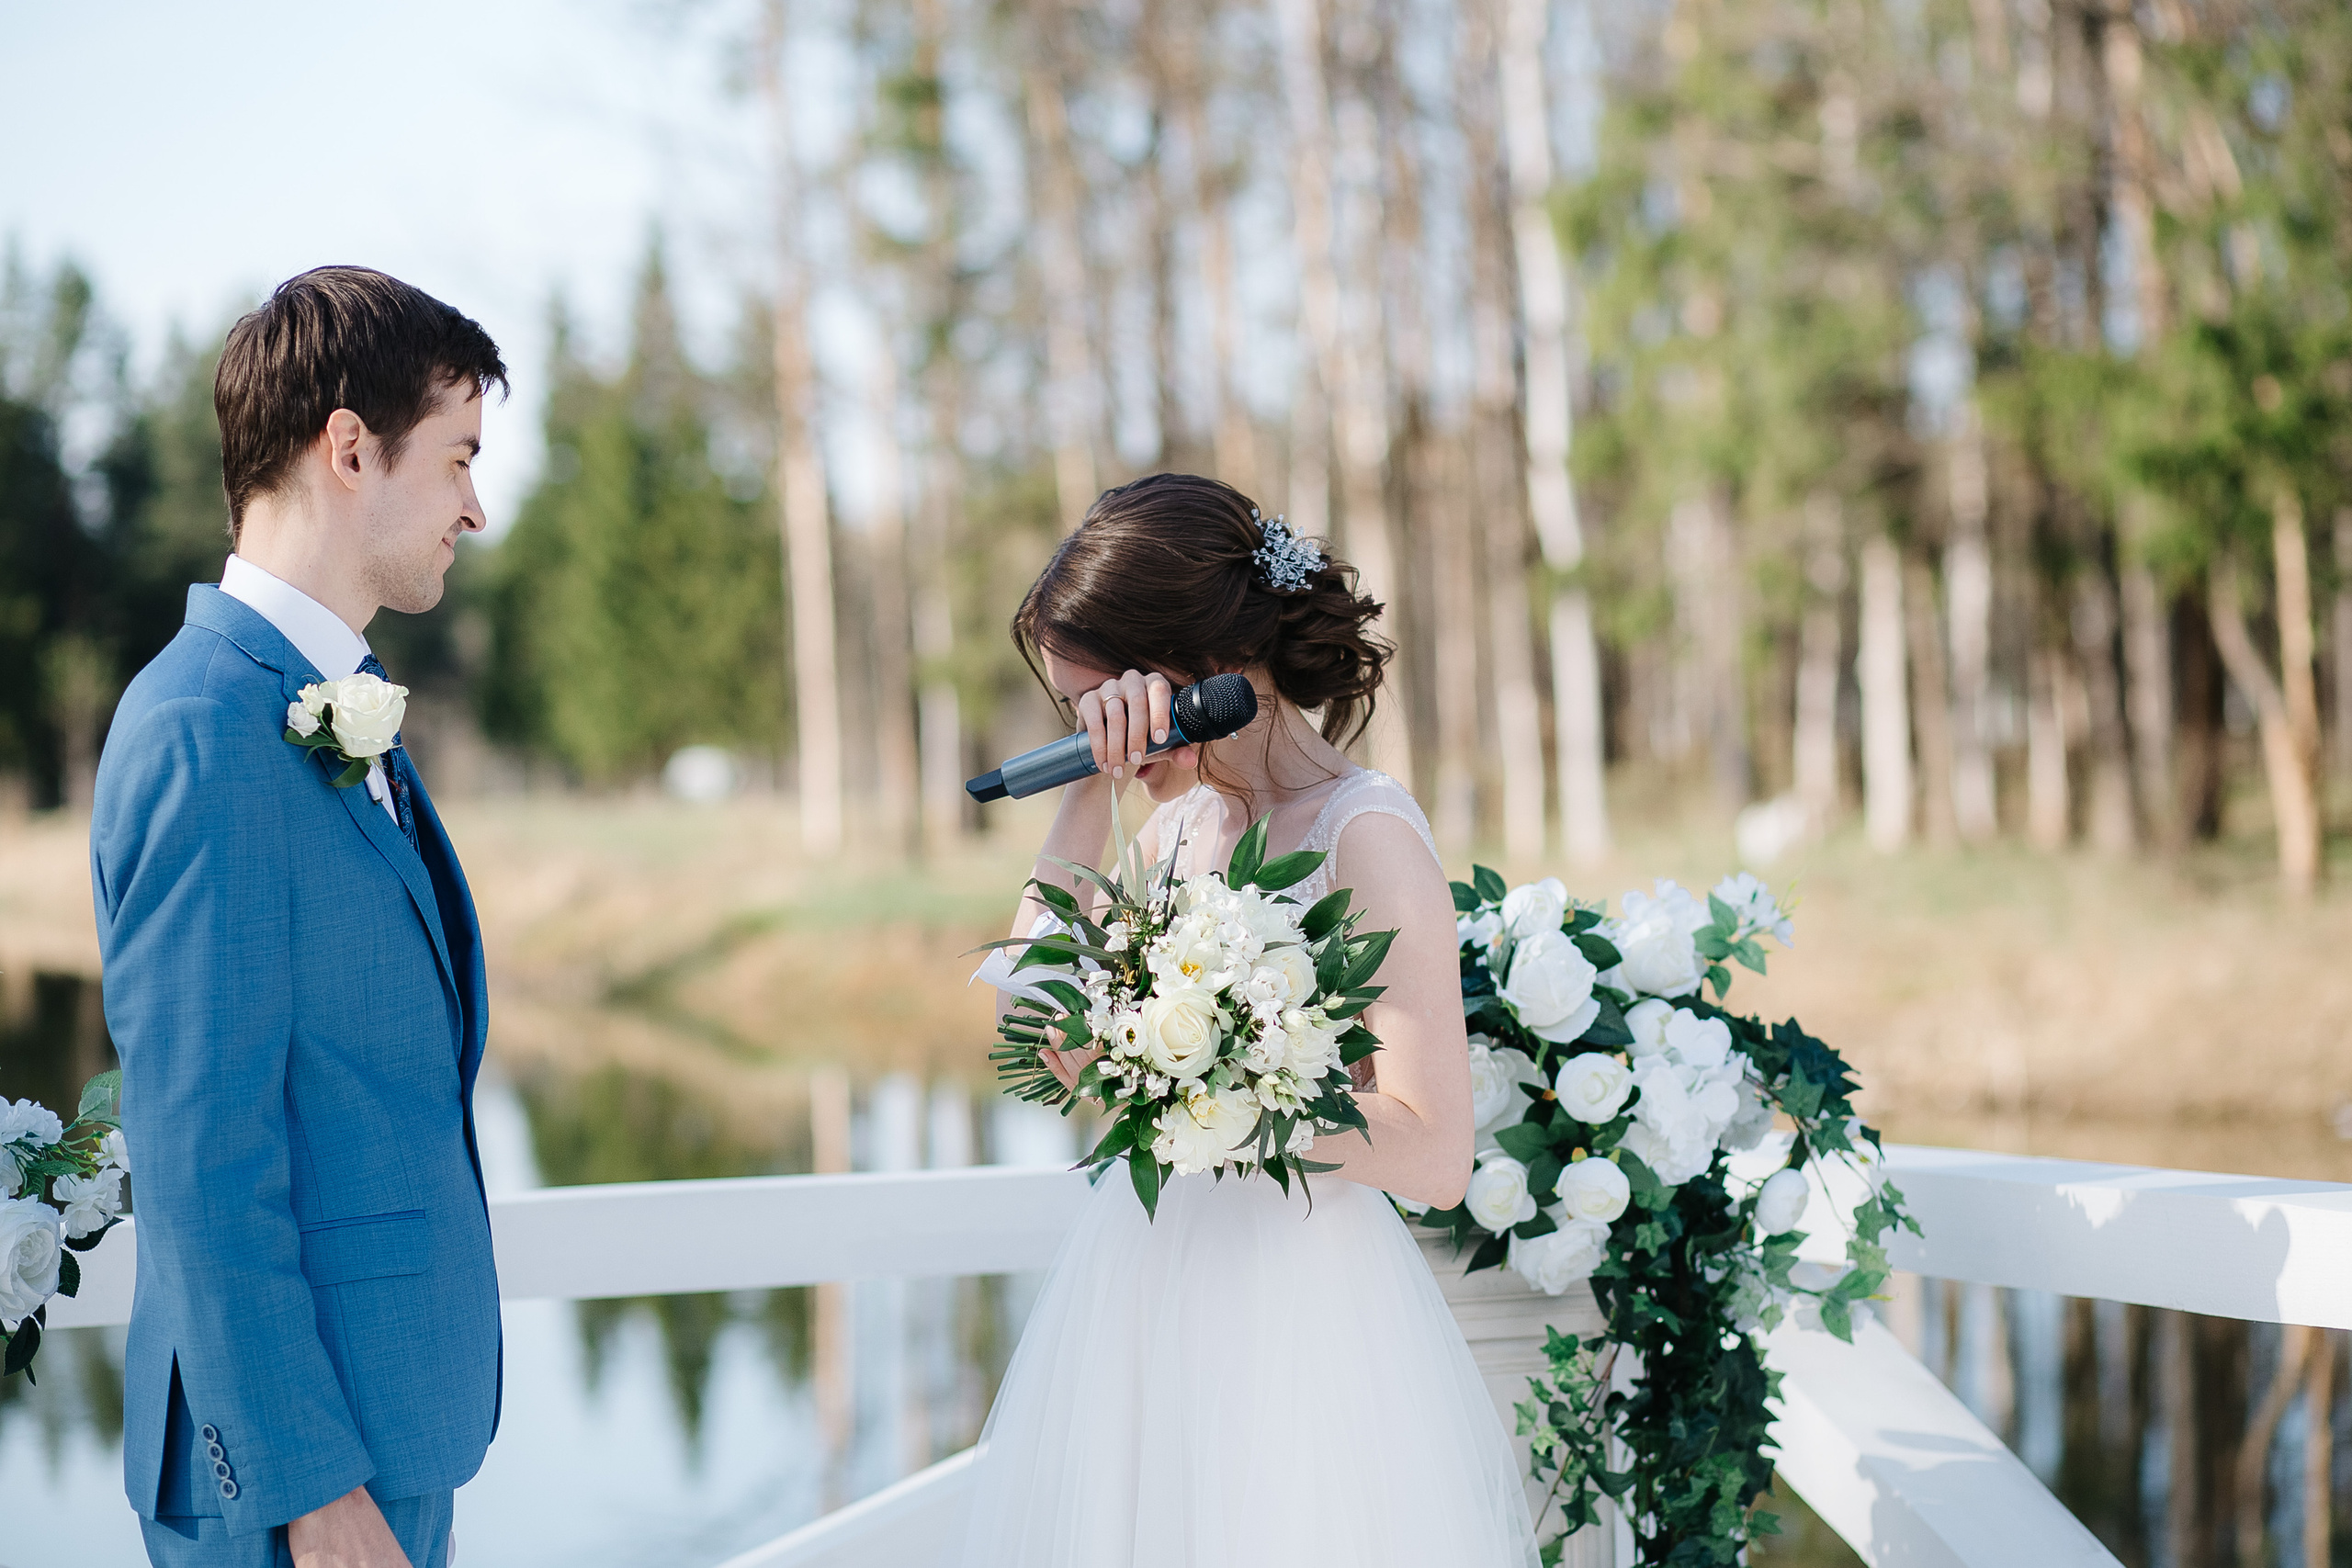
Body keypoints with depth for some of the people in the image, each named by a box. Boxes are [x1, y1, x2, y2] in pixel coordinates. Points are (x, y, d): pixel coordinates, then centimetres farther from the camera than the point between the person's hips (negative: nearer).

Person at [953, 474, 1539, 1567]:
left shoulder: (1366, 838, -14)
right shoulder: (1181, 823, 7)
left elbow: (1434, 1157, -19)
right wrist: (1085, 796, -7)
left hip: (1296, 1319, -7)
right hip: (1142, 1300, 7)